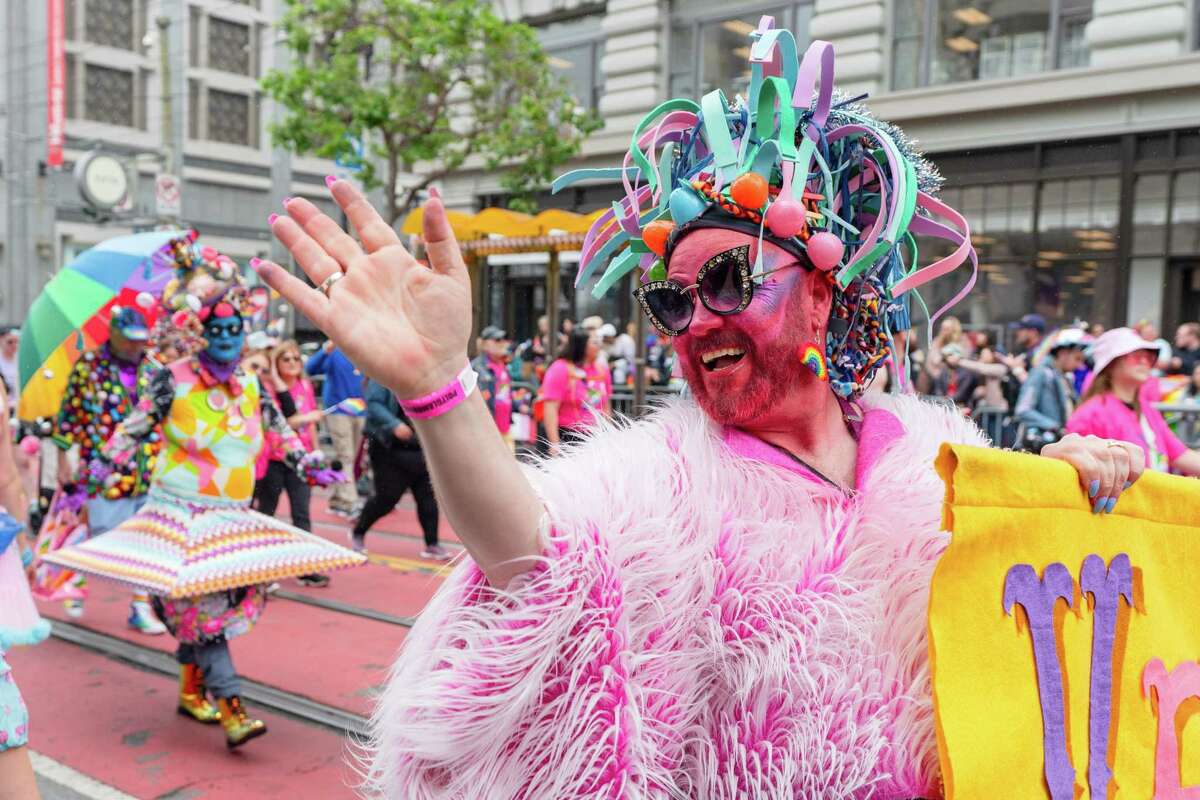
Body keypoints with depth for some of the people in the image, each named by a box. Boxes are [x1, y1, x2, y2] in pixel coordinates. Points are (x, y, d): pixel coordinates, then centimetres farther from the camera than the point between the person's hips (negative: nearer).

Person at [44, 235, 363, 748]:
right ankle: (231, 709, -14)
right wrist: (101, 466, -10)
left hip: (232, 516, 5)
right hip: (181, 511, -4)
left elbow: (280, 430, 16)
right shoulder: (173, 382, -7)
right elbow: (134, 428, -2)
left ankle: (191, 691, 27)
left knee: (201, 604, 9)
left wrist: (309, 466, 16)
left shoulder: (250, 386, 6)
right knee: (201, 600, -10)